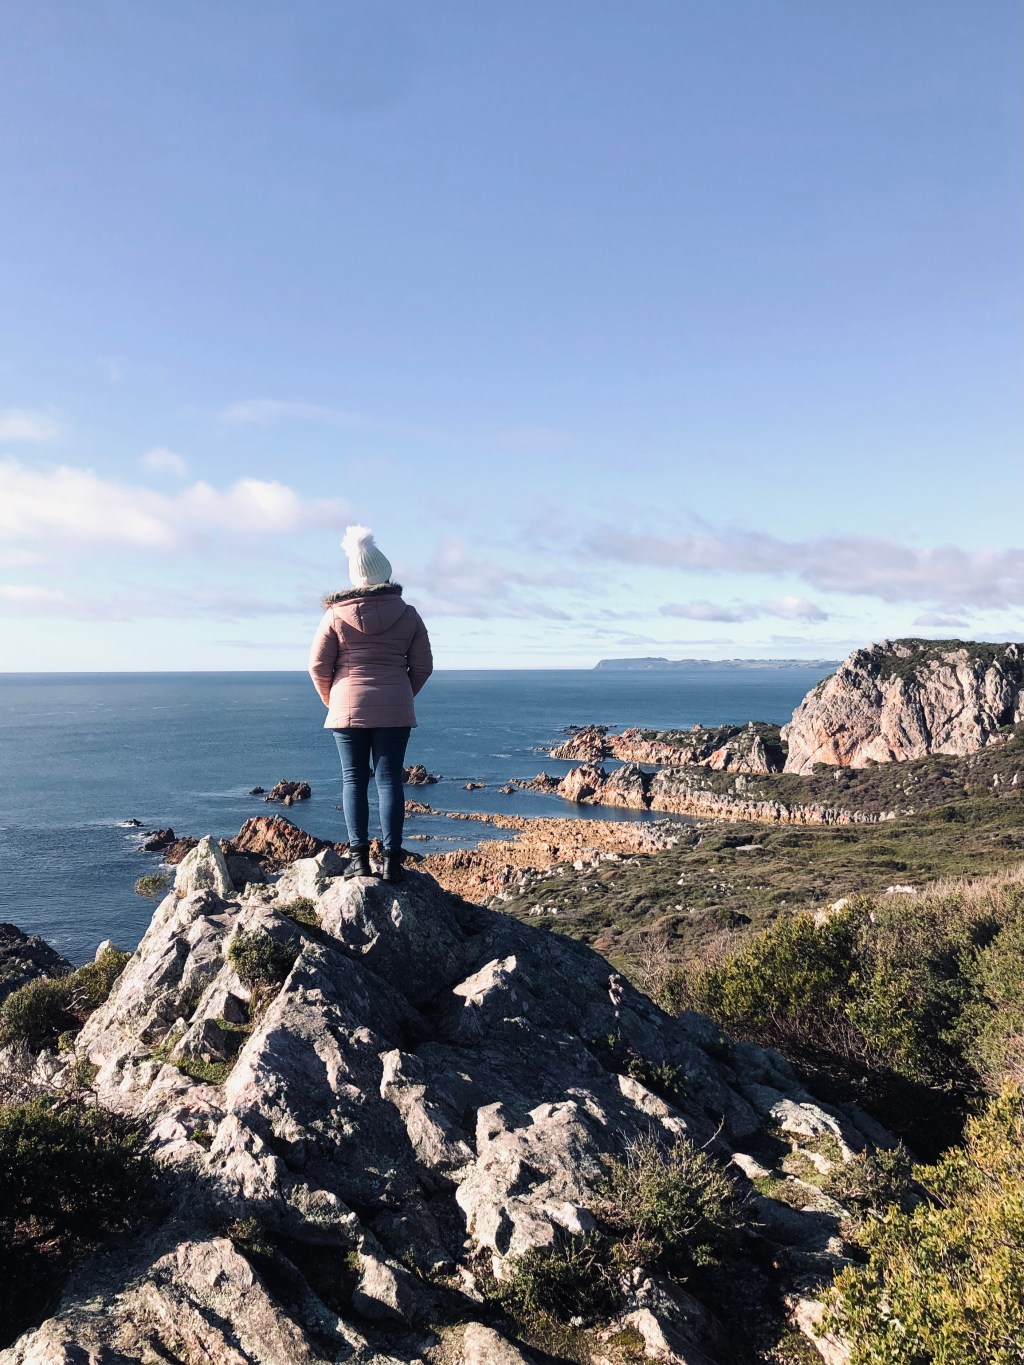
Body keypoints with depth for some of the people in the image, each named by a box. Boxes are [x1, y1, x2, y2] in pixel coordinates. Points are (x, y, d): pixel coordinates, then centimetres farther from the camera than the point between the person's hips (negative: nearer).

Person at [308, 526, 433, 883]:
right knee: (390, 780, 4)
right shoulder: (408, 615, 1)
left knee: (354, 780, 6)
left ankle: (360, 859, 4)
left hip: (348, 707, -1)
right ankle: (392, 860, 3)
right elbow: (423, 666, 3)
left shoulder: (336, 615, -2)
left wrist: (332, 701, 15)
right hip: (395, 711, 1)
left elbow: (318, 666, -1)